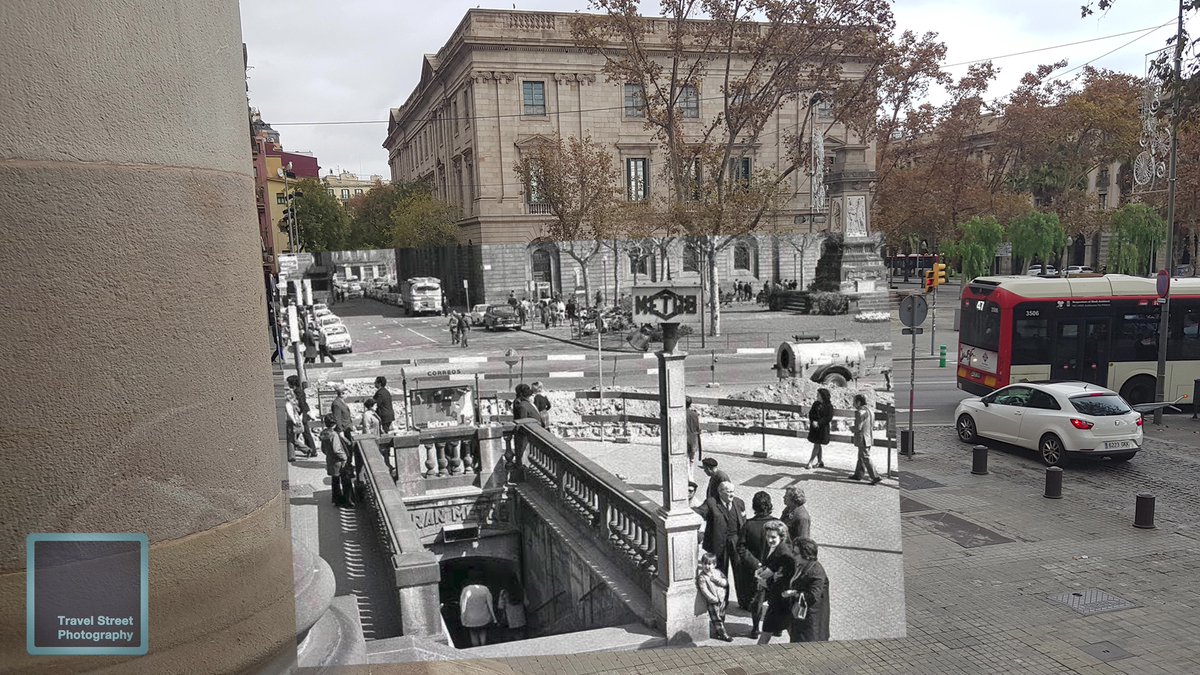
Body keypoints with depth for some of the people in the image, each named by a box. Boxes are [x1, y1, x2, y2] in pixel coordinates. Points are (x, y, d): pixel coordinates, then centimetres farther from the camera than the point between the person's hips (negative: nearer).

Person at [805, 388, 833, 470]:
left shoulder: (829, 406, -11)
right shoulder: (816, 403, 7)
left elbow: (829, 418, -16)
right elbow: (811, 413, 6)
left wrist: (819, 423, -23)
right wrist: (812, 421, -13)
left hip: (823, 428, -6)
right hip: (814, 426, 6)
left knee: (817, 444, -4)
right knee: (817, 445, 11)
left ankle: (810, 462, -3)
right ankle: (820, 462, 22)